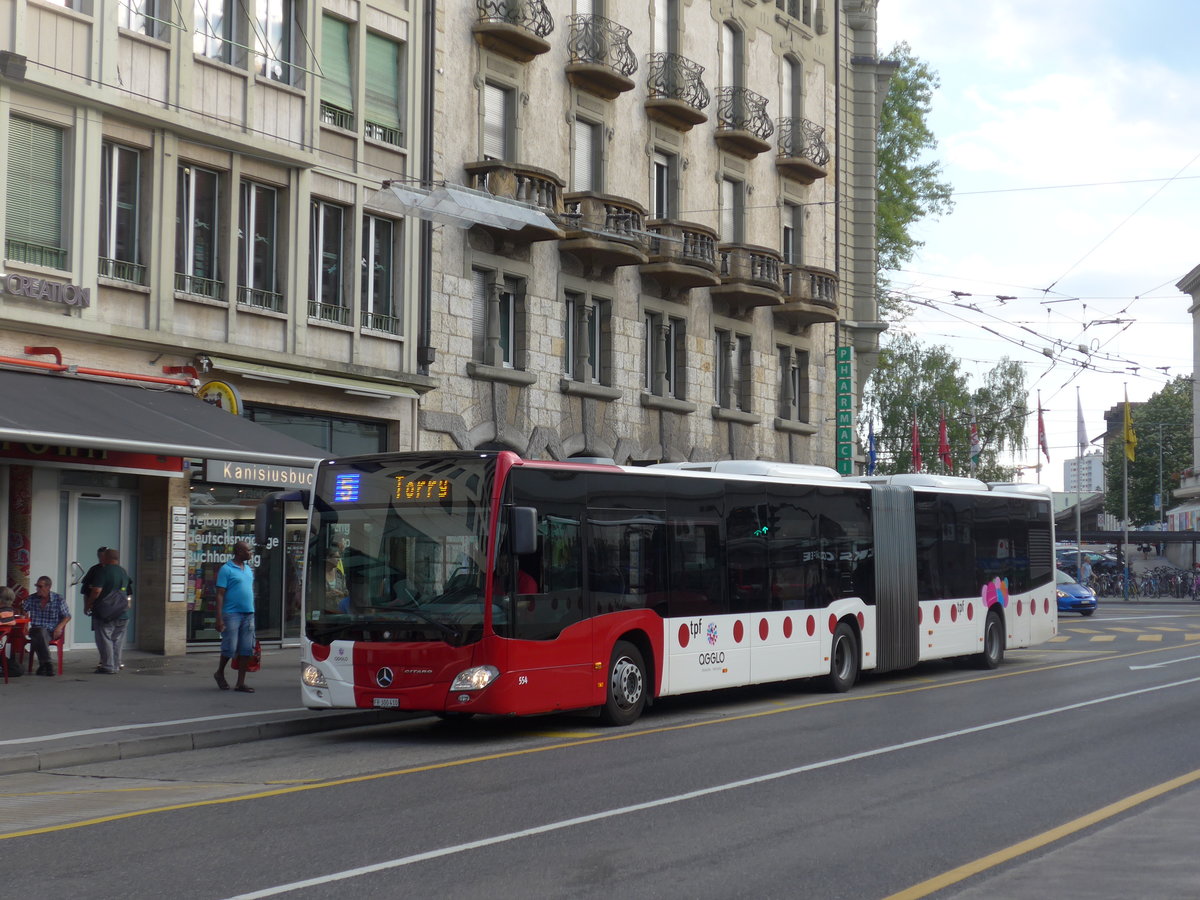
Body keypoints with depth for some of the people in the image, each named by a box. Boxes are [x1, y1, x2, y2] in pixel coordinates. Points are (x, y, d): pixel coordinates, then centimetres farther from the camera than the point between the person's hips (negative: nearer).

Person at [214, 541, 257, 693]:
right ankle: (220, 673, 21)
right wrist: (219, 618, -15)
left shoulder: (248, 569, 16)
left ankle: (240, 683, 9)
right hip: (232, 614, -7)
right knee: (230, 648, -4)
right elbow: (220, 594, -9)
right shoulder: (226, 569, -6)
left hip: (248, 614, 7)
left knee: (246, 649, 4)